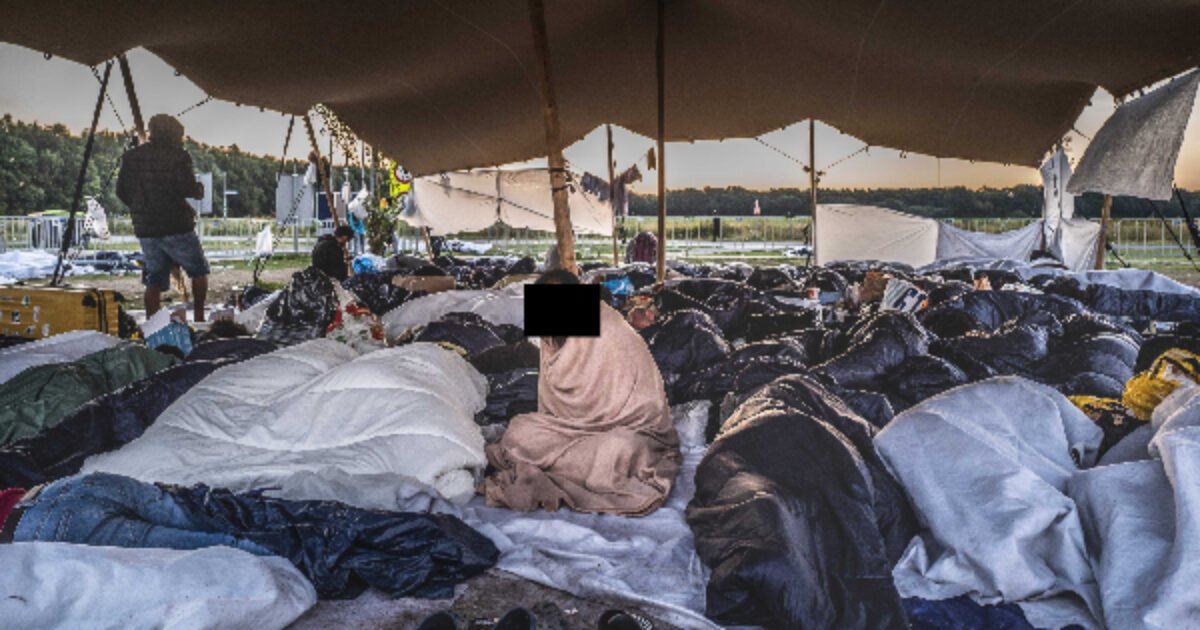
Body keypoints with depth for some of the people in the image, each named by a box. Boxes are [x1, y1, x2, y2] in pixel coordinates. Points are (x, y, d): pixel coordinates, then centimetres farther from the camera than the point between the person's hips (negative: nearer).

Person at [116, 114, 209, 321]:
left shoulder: (131, 157, 9)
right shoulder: (178, 156, -7)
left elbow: (121, 191, 9)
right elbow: (187, 188, -15)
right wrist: (199, 190, 6)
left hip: (145, 229, 5)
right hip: (176, 227, -5)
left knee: (154, 280, 9)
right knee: (198, 270, 13)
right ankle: (199, 318, 10)